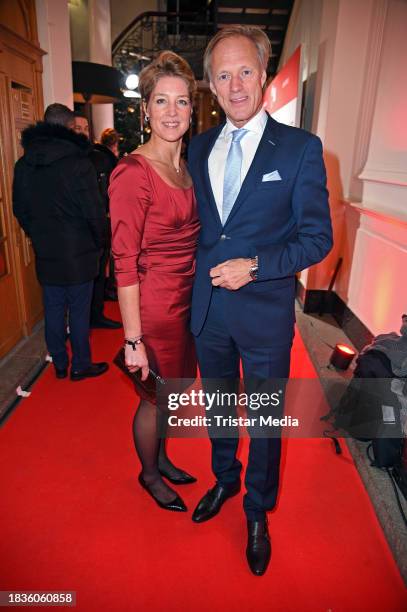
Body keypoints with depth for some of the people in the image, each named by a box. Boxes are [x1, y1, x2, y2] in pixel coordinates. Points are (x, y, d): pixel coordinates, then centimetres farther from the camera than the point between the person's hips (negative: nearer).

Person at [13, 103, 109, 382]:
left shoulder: (23, 164, 4)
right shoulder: (77, 162, -15)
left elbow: (20, 210, 11)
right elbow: (94, 211, -14)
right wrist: (99, 243, 1)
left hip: (45, 254, 5)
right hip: (78, 254, -5)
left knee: (53, 310, 14)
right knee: (79, 312, 6)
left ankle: (59, 365, 27)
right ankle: (81, 366, 19)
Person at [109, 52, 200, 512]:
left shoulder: (188, 165, 7)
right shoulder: (132, 173, -18)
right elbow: (124, 263, -19)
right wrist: (133, 340, -19)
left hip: (189, 298, 8)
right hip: (154, 304, -8)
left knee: (174, 391, 24)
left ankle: (161, 458, 50)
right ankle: (148, 474, 42)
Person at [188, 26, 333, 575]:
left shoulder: (300, 148, -7)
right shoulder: (199, 147, 6)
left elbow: (318, 237, -9)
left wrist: (254, 266, -20)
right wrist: (203, 274, 2)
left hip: (265, 313, -4)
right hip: (209, 309, 4)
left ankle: (258, 512, 39)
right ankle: (225, 480, 49)